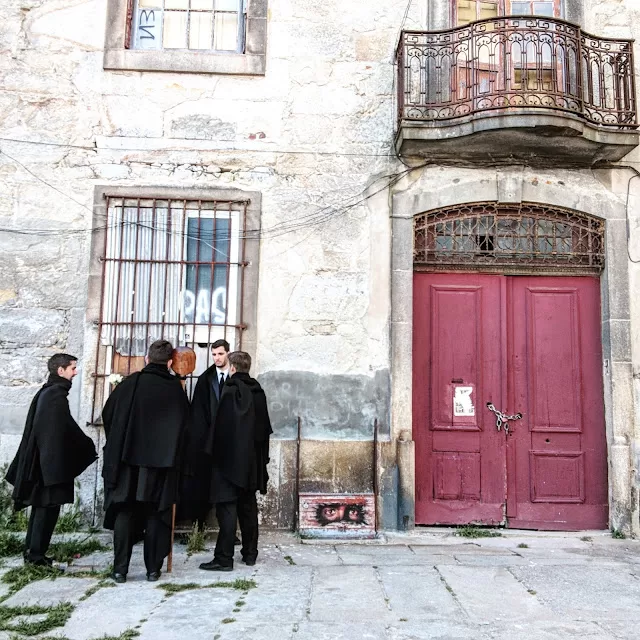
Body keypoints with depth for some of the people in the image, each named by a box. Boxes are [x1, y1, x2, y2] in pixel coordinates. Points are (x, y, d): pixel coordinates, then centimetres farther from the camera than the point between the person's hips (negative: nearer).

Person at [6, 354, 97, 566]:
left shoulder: (46, 392, 13)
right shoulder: (56, 394, -17)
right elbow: (67, 429, -15)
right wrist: (88, 448, -3)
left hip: (42, 459, 10)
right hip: (51, 460, -10)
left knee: (41, 505, 15)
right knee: (48, 506, -2)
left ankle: (32, 551, 21)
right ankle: (36, 554, 3)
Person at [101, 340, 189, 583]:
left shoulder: (130, 383, -3)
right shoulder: (176, 389, -2)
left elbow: (108, 414, 6)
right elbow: (184, 424, 7)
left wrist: (117, 445, 21)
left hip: (127, 458, 0)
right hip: (162, 462, 0)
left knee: (124, 512, 7)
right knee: (156, 515, 7)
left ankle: (120, 569, 7)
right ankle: (153, 569, 10)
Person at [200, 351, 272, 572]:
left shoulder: (230, 390, -11)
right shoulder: (258, 392, 7)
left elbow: (220, 424, -13)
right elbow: (265, 427, 11)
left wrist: (212, 451, -5)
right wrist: (262, 457, 17)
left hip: (229, 457, -6)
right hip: (252, 460, 6)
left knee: (227, 507, -4)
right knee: (248, 507, 14)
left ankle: (224, 558, -3)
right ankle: (250, 553, 21)